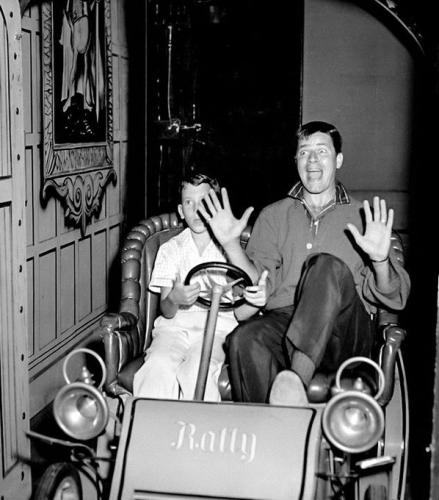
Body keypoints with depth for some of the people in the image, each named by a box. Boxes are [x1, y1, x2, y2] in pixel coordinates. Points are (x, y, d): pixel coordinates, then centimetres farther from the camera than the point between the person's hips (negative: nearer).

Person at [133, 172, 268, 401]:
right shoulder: (171, 249, 12)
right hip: (175, 325, 1)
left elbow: (239, 313, 5)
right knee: (159, 365, -31)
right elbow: (166, 311, 1)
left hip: (217, 327, -1)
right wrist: (174, 300, -23)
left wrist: (254, 302, -19)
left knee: (197, 368, -32)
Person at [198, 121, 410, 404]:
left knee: (327, 266, -32)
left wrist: (380, 261, -14)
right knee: (244, 340, -34)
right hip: (282, 319, 1)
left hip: (345, 336, -1)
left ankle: (296, 377, -44)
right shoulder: (274, 215, 22)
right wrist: (231, 244, -6)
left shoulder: (362, 218, 17)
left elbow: (395, 299, 7)